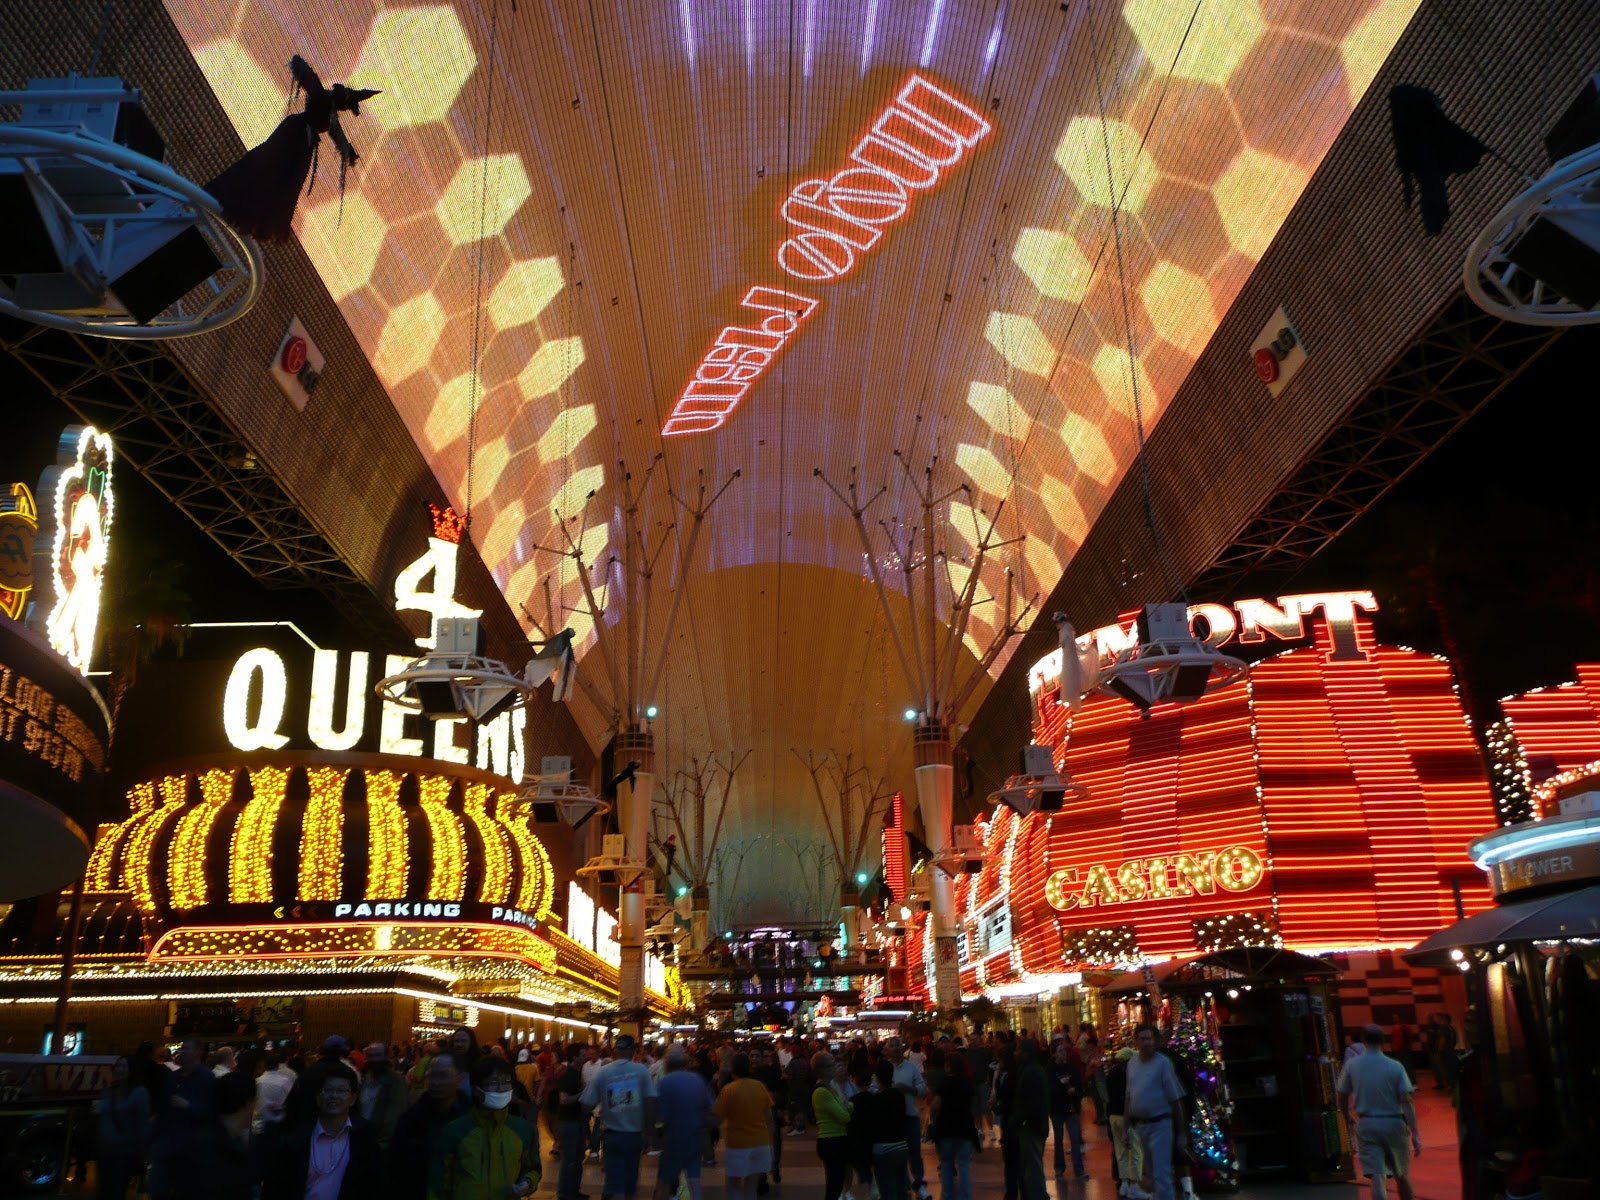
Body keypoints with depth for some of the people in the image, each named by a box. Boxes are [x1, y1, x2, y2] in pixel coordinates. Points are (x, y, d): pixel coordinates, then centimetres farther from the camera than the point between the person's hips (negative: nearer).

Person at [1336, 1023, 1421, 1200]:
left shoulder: (1351, 1065, -4)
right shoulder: (1395, 1067, -9)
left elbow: (1342, 1096, 3)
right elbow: (1406, 1102, -13)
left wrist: (1347, 1117, 21)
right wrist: (1415, 1134, -12)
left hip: (1366, 1126, 0)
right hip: (1393, 1124, 0)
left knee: (1377, 1176, -4)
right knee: (1401, 1175, 19)